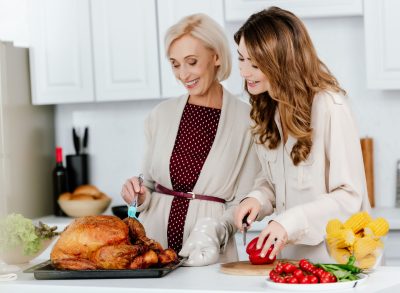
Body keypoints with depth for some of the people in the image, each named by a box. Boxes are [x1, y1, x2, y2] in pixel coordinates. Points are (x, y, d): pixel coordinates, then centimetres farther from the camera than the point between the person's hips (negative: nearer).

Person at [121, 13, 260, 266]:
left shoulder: (245, 120, -4)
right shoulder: (162, 114, 8)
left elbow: (244, 202, -2)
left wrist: (216, 230, -18)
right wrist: (141, 196, -2)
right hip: (154, 243, 3)